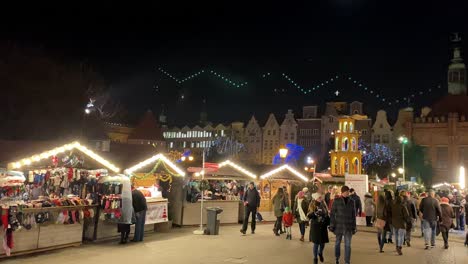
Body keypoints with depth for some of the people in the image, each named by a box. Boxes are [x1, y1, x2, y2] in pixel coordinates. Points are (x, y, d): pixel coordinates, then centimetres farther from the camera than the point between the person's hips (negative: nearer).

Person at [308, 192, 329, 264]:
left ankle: (320, 253, 39)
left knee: (323, 242, 8)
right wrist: (315, 213, -27)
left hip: (323, 227, 4)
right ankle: (315, 258, 18)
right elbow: (309, 216, -10)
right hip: (315, 227, -4)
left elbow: (327, 215, 13)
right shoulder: (312, 205, -5)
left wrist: (329, 224, 8)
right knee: (316, 243, 0)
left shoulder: (323, 205, 7)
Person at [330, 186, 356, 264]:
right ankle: (337, 258, 36)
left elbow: (353, 215, 8)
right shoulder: (336, 201, -6)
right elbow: (332, 213, -3)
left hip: (348, 226, 1)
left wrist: (354, 227, 6)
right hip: (339, 225, -1)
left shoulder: (351, 201, 3)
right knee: (338, 242, 14)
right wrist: (332, 225, -5)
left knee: (348, 245, -1)